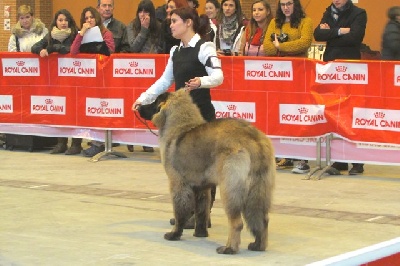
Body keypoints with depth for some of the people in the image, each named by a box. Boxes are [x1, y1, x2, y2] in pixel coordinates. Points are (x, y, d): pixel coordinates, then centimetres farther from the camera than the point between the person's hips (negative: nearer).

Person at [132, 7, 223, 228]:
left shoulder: (203, 48, -11)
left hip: (201, 113, -8)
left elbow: (218, 75, -22)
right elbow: (165, 81, 19)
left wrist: (201, 81, -41)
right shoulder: (176, 51, 12)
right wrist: (144, 98, 11)